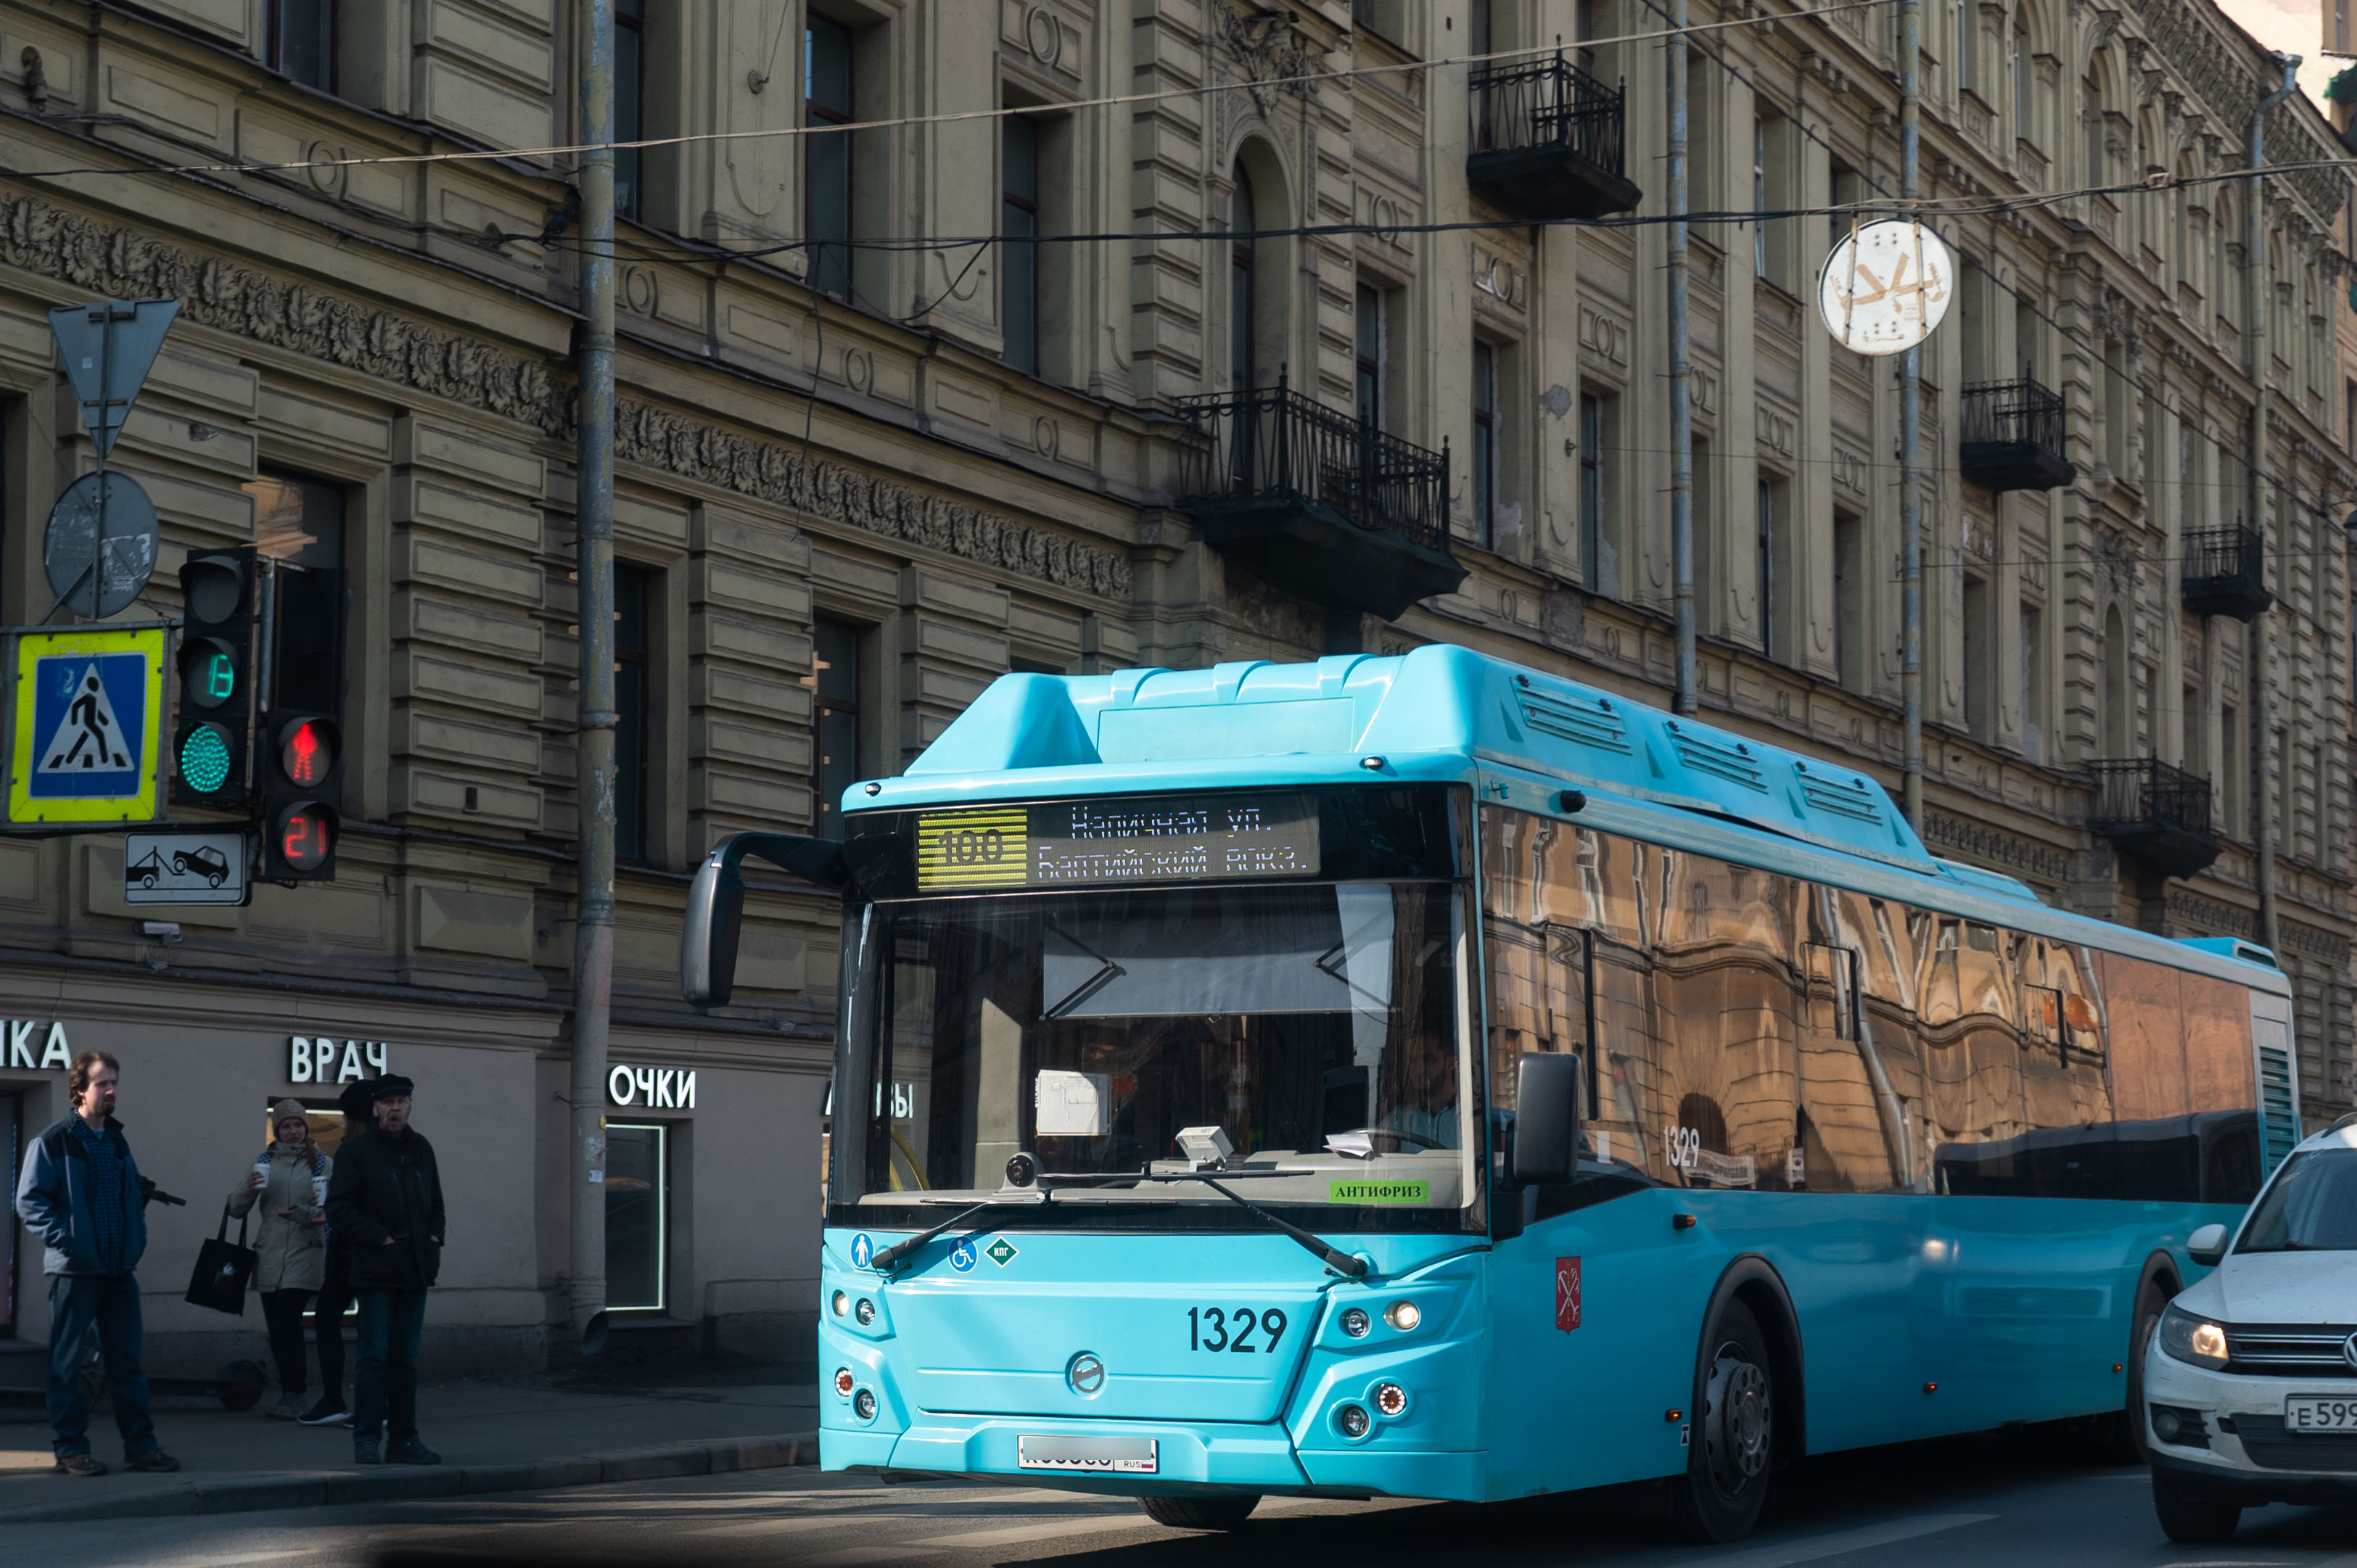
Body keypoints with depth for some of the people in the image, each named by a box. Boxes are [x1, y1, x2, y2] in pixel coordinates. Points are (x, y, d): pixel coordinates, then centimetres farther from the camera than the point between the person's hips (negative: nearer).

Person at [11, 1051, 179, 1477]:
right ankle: (70, 1449, 5)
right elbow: (29, 1201, -9)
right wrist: (65, 1240, -16)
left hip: (120, 1269, 6)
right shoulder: (53, 1143, -5)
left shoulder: (118, 1142, 15)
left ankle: (140, 1444, 10)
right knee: (68, 1363, 0)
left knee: (127, 1361, 7)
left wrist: (136, 1237, 13)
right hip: (74, 1269, -6)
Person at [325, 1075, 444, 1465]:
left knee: (406, 1359, 9)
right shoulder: (356, 1152, -4)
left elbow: (435, 1202, 26)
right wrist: (380, 1239, -13)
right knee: (375, 1356, -7)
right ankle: (366, 1440, -3)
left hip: (415, 1271, 6)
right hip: (376, 1270, -6)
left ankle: (403, 1439, 13)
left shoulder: (421, 1149, 14)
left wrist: (434, 1238, 9)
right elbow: (339, 1209, -9)